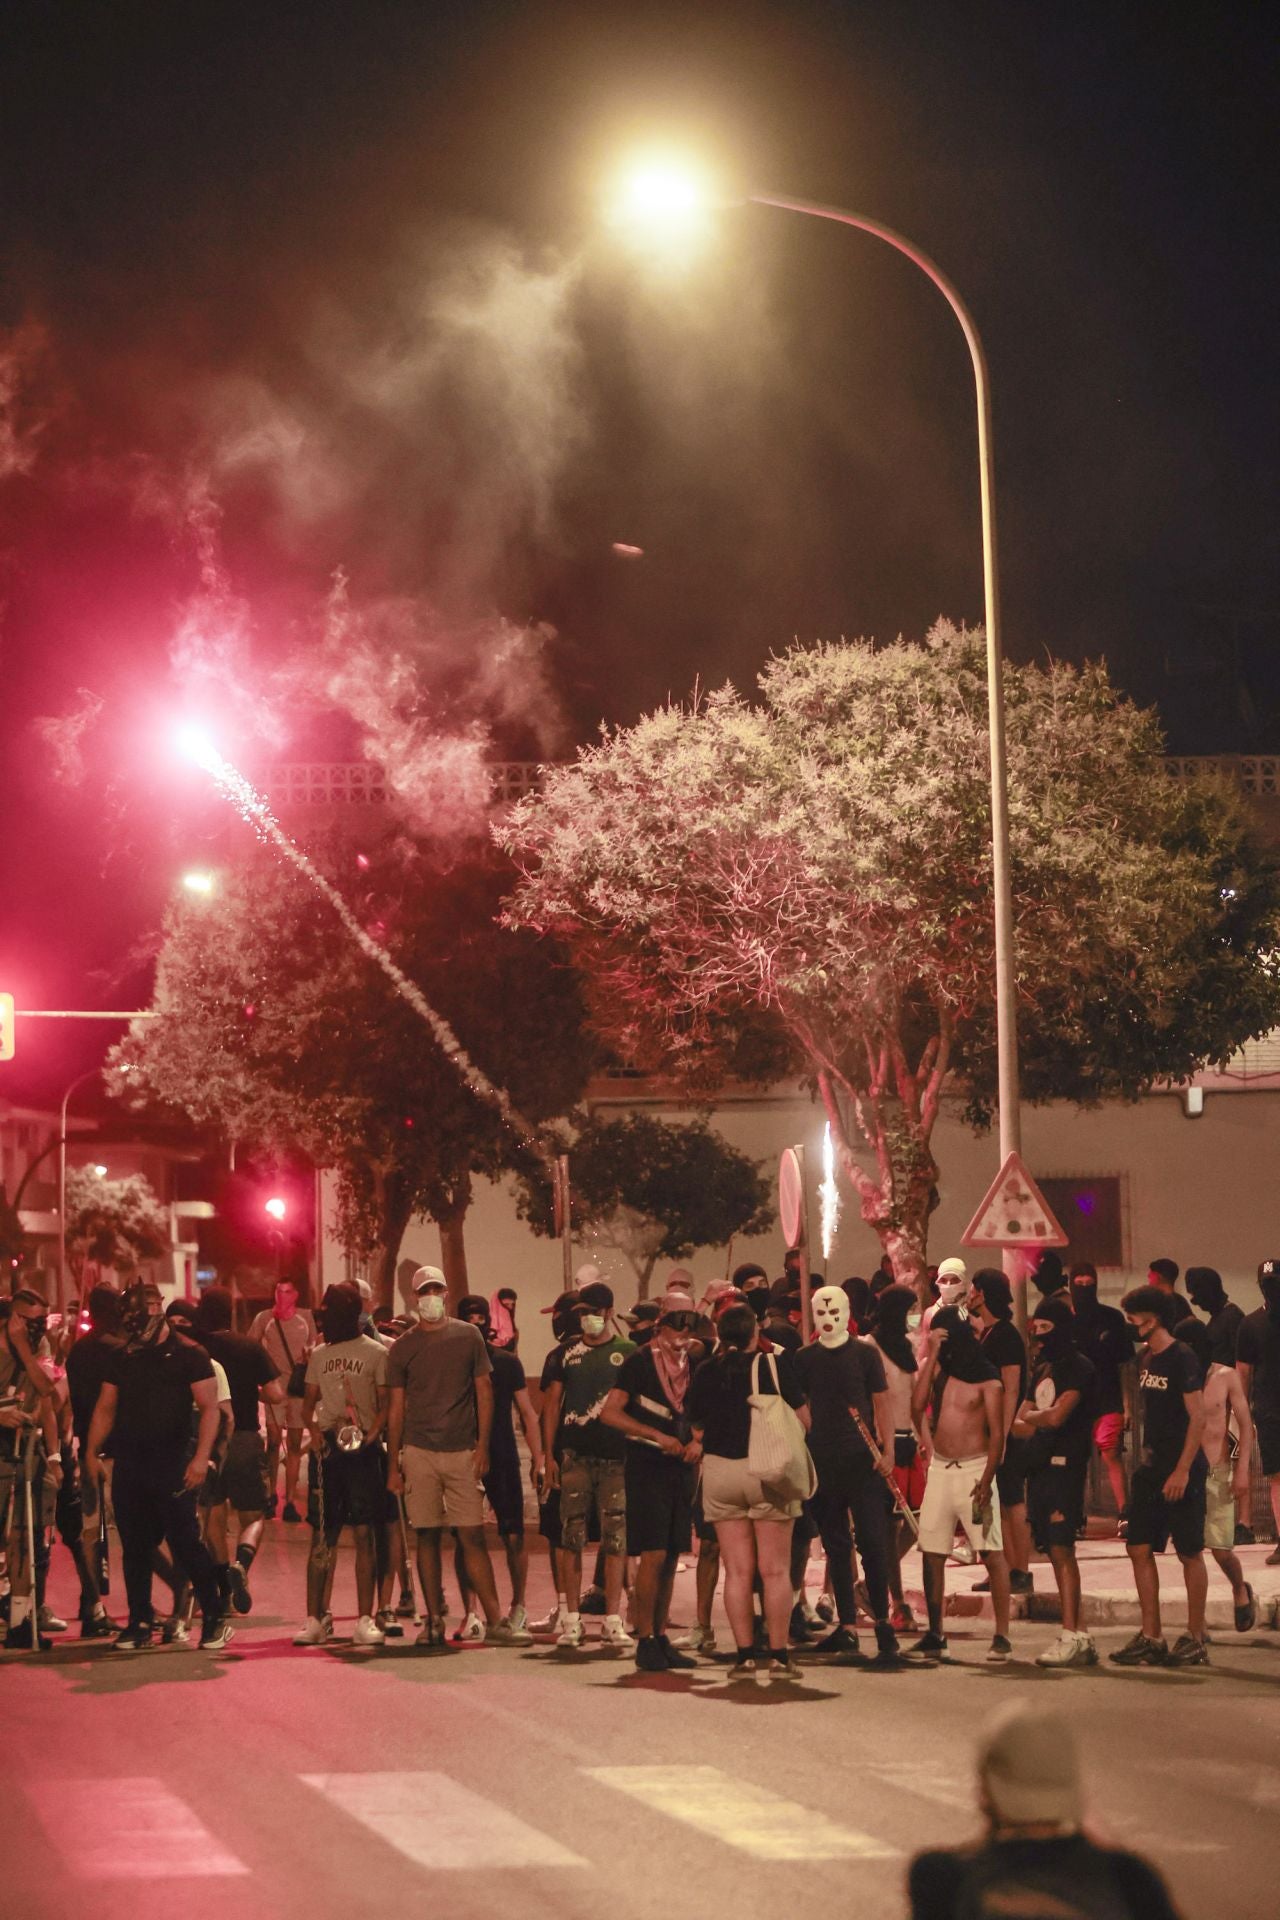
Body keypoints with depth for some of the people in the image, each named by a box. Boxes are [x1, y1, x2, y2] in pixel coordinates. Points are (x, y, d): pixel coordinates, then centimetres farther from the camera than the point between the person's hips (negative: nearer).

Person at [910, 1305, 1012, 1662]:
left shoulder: (986, 1378, -4)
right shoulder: (936, 1369, 9)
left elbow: (997, 1434, -7)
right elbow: (917, 1406, -9)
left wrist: (987, 1479, -17)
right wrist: (932, 1355, -9)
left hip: (974, 1468, -5)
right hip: (939, 1469, 5)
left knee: (992, 1552, -7)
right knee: (932, 1553, 6)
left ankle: (1002, 1636, -5)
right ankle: (935, 1635, 15)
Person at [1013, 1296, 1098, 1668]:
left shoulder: (1077, 1367, -6)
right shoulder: (1041, 1371, 20)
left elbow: (1057, 1415, -16)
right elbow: (1018, 1424, 17)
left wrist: (1028, 1418, 3)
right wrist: (1032, 1424, -5)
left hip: (1064, 1466, -8)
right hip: (1039, 1466, 8)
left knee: (1061, 1549, -13)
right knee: (1055, 1551, 6)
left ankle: (1071, 1637, -15)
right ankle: (1079, 1639, 9)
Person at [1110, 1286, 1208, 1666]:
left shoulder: (1182, 1359, -13)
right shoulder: (1144, 1359, 11)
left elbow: (1197, 1418, -16)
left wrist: (1183, 1470, -20)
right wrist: (1145, 1457, 13)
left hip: (1182, 1472, -8)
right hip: (1151, 1469, 8)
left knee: (1190, 1552, 0)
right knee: (1140, 1549, 4)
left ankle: (1195, 1640, 7)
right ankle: (1151, 1638, 9)